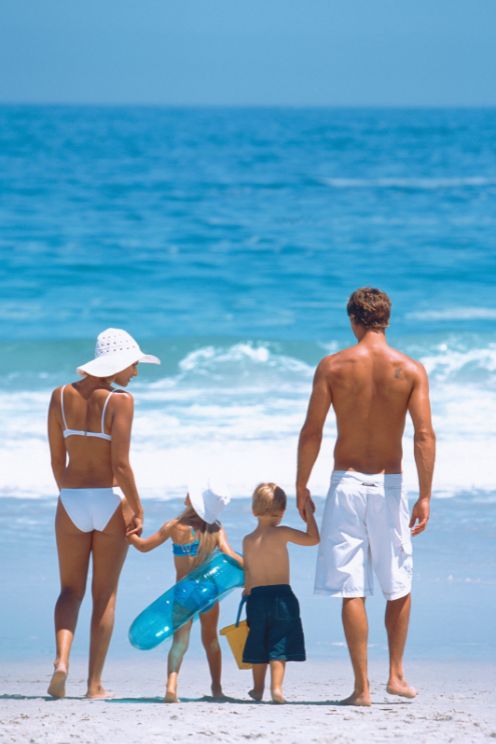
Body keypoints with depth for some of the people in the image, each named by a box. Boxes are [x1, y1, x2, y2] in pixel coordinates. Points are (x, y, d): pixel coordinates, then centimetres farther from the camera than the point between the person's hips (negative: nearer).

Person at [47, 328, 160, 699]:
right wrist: (138, 510, -4)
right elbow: (121, 465, -14)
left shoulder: (61, 396, 3)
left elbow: (57, 460, 7)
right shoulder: (120, 400, -11)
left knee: (71, 590, 13)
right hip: (110, 501, -3)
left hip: (71, 501, 3)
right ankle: (95, 683, 7)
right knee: (105, 595, 8)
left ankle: (62, 659, -13)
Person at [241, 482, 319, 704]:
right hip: (281, 596, -4)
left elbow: (247, 575, 10)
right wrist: (309, 515, 4)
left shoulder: (248, 540, 6)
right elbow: (313, 539, -8)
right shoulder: (281, 533, -8)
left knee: (259, 643, 14)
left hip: (256, 597, 4)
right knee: (279, 644, -1)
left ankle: (258, 688, 21)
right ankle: (276, 687, -10)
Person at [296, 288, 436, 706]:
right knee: (399, 586, 18)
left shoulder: (333, 367, -4)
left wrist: (302, 487, 6)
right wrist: (425, 497, -6)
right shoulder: (411, 370, -2)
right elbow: (425, 436, -10)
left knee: (352, 591, 1)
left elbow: (311, 432, -5)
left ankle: (362, 687, -1)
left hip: (347, 483, -1)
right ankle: (396, 674, 19)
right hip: (389, 484, 1)